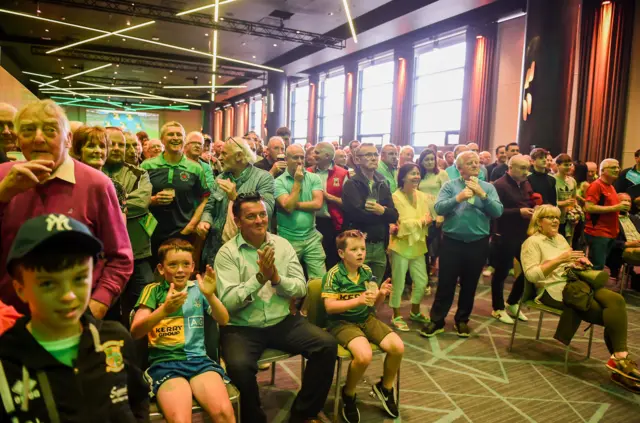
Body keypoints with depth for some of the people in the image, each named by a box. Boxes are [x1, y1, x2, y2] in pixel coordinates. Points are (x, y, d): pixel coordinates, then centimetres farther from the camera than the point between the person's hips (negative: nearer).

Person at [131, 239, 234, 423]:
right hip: (164, 362, -1)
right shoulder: (153, 290, 6)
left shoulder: (197, 288, 12)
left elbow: (224, 320, 3)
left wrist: (210, 295, -17)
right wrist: (164, 310, -25)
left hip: (198, 359, 2)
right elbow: (135, 332, -6)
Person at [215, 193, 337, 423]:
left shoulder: (282, 245, 4)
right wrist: (260, 277, -23)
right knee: (239, 366, -32)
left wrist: (277, 278, -18)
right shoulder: (227, 253, -7)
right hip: (241, 328, -3)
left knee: (327, 345, -15)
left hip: (283, 321, 4)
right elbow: (227, 302, -15)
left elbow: (301, 288, 1)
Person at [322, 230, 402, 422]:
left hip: (367, 318, 6)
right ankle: (348, 394, 2)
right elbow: (329, 306, -20)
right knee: (364, 355, -31)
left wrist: (381, 294, -15)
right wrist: (358, 300, -30)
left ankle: (385, 387, 18)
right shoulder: (334, 274, -14)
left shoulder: (367, 271, 2)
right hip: (342, 322, -6)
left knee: (398, 347, -13)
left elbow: (374, 303, 8)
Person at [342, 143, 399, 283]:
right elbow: (358, 215, -21)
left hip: (380, 246, 6)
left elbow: (394, 215, 5)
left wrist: (382, 211, -16)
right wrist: (382, 211, -7)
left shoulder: (383, 185, 12)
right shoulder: (351, 184, -7)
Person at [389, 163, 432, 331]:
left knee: (422, 281, 14)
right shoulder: (395, 197, -14)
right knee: (398, 283, 3)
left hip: (417, 245, 6)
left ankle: (415, 312, 35)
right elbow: (402, 223, -17)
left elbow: (429, 218, 2)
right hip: (401, 245, -6)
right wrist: (421, 221, -10)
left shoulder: (422, 196, 6)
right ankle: (396, 316, 21)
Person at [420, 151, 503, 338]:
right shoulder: (450, 185, 0)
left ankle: (462, 320, 30)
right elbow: (438, 208, -13)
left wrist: (482, 194, -18)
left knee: (469, 284, 13)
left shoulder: (488, 187, 5)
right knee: (445, 283, 4)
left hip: (478, 243, 2)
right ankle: (437, 320, 16)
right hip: (452, 241, -2)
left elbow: (498, 212, -8)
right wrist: (458, 198, -24)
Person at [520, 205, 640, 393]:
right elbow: (531, 275, -15)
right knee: (612, 315, -21)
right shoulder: (532, 242, -3)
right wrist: (559, 260, -22)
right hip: (554, 290, -7)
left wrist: (580, 262, 1)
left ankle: (619, 359, -23)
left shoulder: (560, 238, 23)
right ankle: (619, 359, -12)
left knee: (616, 300, -22)